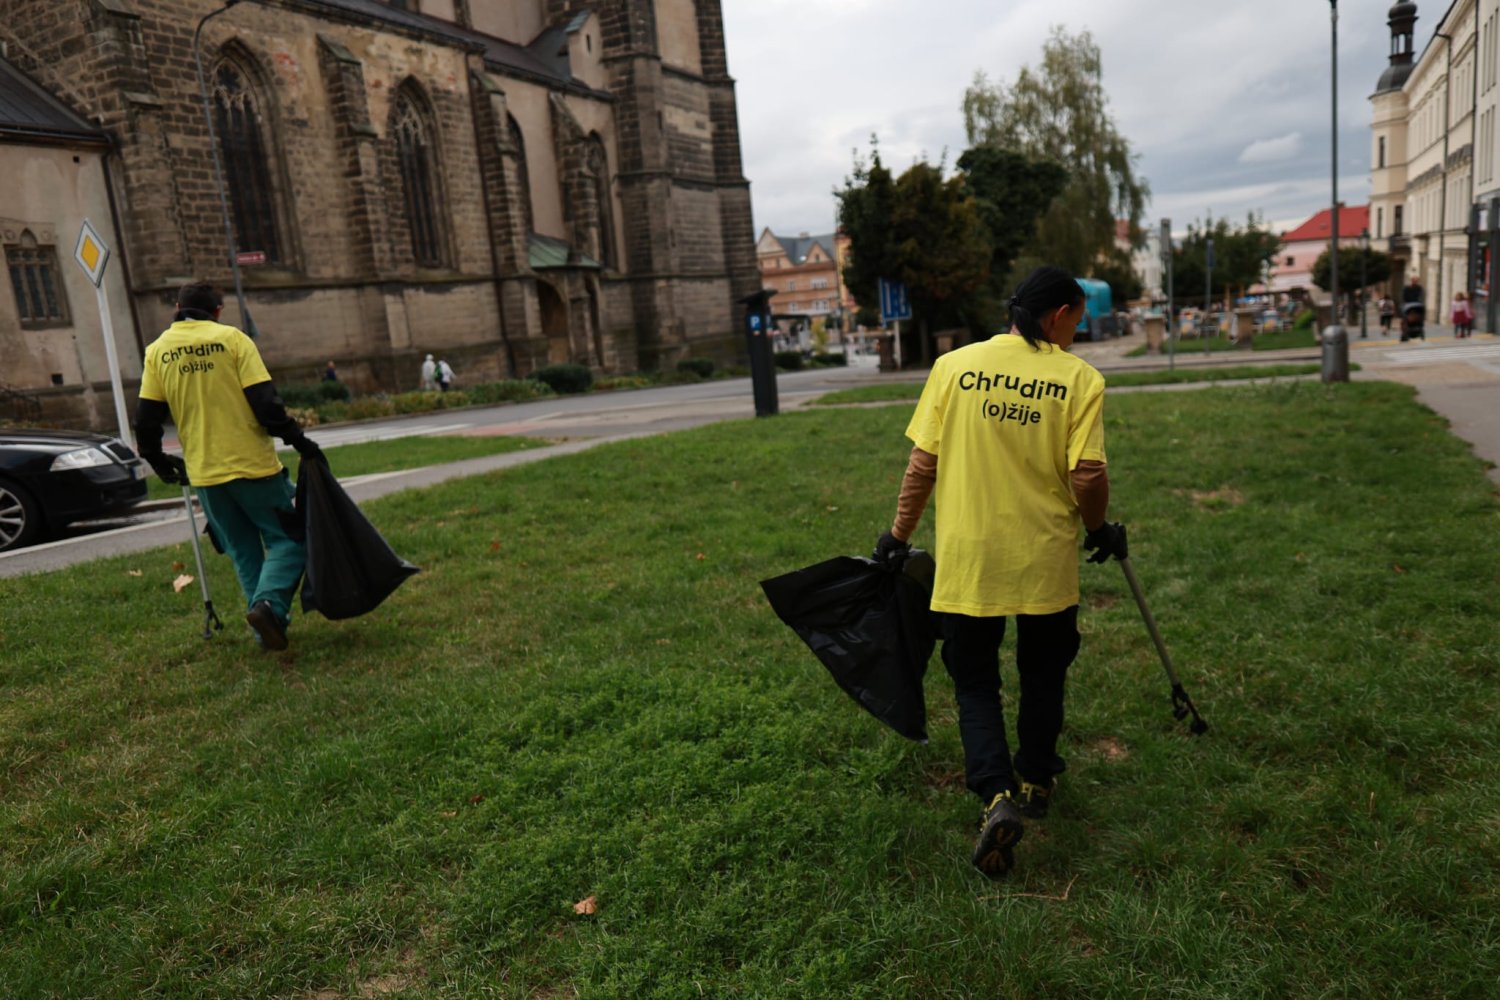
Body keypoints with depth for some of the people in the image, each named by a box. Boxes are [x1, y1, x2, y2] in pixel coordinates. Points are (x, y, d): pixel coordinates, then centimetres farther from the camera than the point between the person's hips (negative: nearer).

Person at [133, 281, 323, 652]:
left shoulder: (157, 351, 8)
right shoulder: (232, 338, -3)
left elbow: (146, 420, 8)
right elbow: (265, 403, -11)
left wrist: (159, 461, 22)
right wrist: (300, 442, -5)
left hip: (205, 474, 4)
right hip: (253, 465, -4)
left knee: (243, 552, 14)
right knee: (287, 539, 4)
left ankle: (270, 625, 12)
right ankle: (269, 602, -19)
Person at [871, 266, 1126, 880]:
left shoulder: (954, 365, -3)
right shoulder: (1079, 379, -6)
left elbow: (922, 463, -3)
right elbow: (1087, 476, -12)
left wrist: (899, 534, 8)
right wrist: (1099, 529, 8)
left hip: (966, 560, 0)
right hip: (1046, 560, 0)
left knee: (975, 684, 13)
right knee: (1042, 676, 23)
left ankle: (997, 794, -5)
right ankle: (1035, 782, 39)